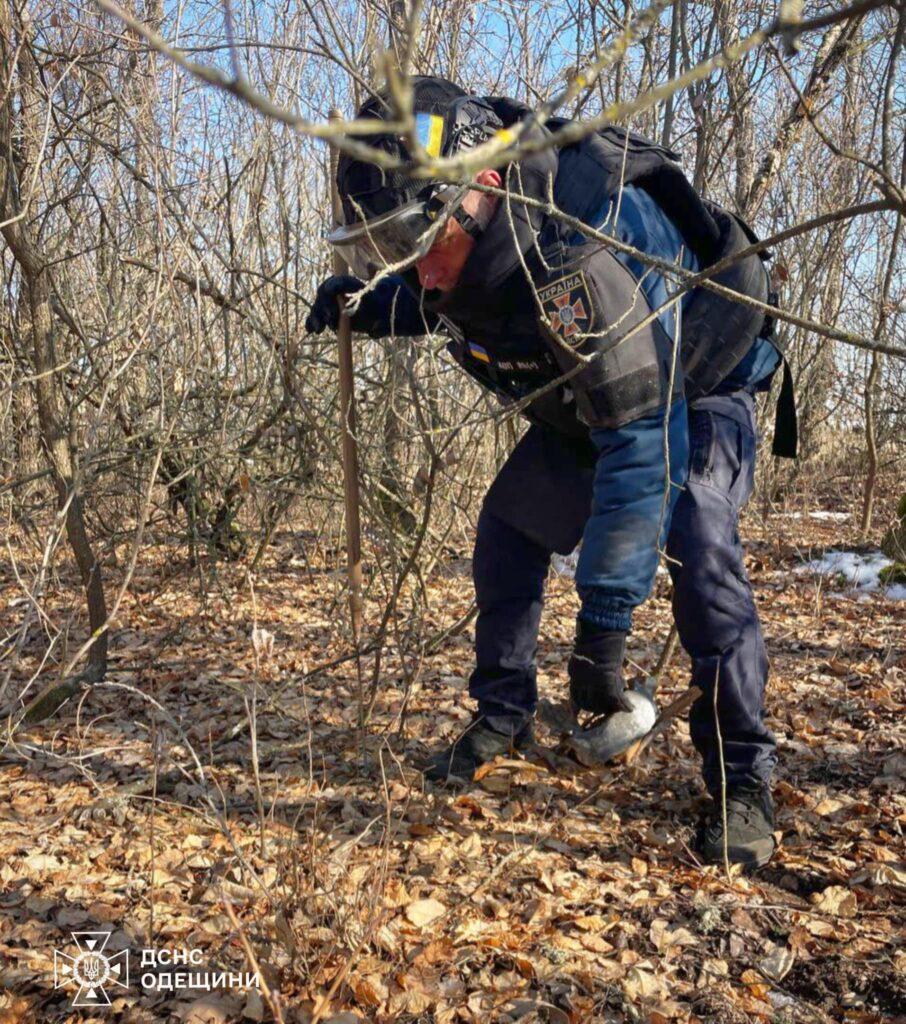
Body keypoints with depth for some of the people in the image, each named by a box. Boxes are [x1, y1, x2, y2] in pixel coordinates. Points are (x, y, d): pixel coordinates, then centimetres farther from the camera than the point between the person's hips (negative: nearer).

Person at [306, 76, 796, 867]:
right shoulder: (467, 239, -18)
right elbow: (431, 300, 10)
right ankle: (504, 716, 18)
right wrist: (359, 301, -12)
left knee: (699, 558, -26)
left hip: (696, 392, -7)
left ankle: (744, 780, -12)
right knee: (507, 535, 3)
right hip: (581, 407, 7)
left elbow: (643, 443, -42)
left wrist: (603, 625, -41)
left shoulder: (588, 247, -42)